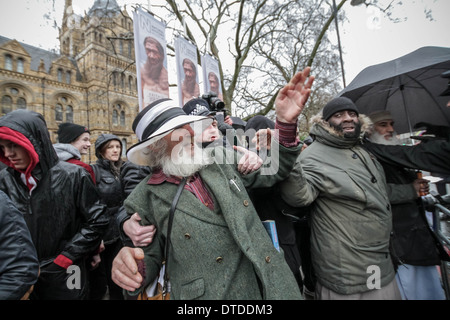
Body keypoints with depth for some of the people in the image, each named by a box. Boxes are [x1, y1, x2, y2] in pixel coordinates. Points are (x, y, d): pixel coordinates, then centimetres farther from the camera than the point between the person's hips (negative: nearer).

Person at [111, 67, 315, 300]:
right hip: (203, 293, -3)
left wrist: (285, 123, -9)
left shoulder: (221, 161, -1)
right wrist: (129, 267, -23)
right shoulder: (145, 200, -9)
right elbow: (148, 257, 1)